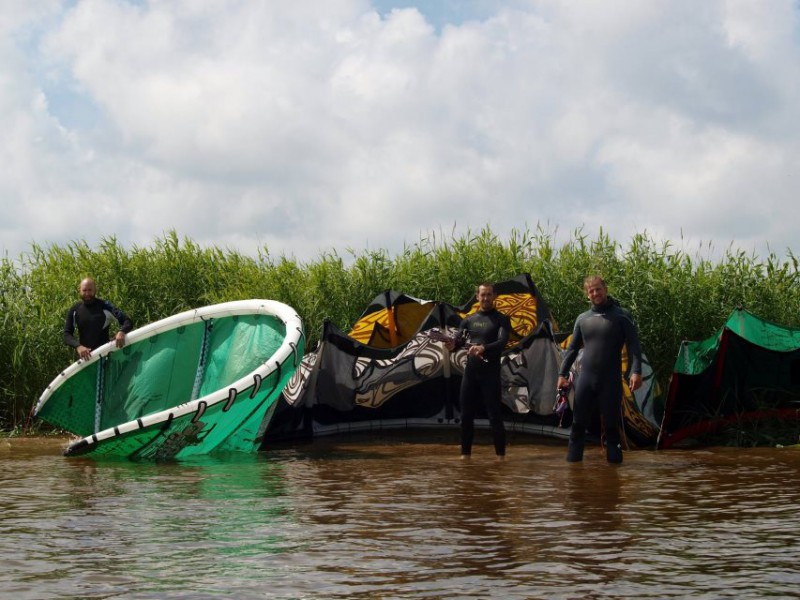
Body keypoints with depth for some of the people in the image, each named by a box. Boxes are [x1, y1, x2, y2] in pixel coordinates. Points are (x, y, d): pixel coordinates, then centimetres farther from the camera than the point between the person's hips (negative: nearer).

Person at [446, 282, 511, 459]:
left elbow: (502, 343, -16)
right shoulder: (469, 320, 12)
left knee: (494, 415, -4)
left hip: (490, 373, -4)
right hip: (470, 372, 4)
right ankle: (465, 453, 13)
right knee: (466, 414, 5)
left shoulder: (501, 320, -1)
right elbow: (458, 341, 2)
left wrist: (483, 348, -35)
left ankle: (501, 455, 1)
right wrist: (451, 345, -24)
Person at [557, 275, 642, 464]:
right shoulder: (582, 319, 12)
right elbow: (572, 349, 17)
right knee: (578, 424, 3)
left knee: (611, 425, 1)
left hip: (611, 381, -3)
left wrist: (636, 371, -18)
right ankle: (573, 461, 9)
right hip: (585, 379, 3)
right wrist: (562, 373, 9)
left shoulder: (621, 316, 0)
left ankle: (614, 458, 7)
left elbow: (633, 345, -6)